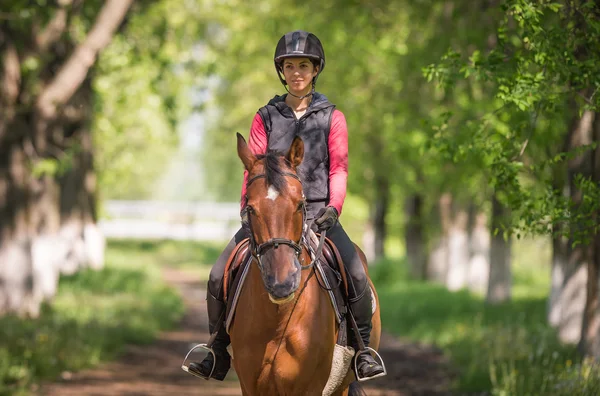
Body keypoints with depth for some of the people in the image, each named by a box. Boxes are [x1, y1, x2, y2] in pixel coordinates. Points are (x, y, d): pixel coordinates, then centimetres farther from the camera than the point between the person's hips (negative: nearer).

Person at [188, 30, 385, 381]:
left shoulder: (332, 118, 7)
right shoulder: (265, 117, 11)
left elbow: (339, 169, 1)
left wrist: (334, 208, -16)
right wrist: (247, 206, -10)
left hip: (317, 213, -2)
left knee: (357, 276, -25)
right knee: (219, 277, -13)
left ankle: (363, 350, -7)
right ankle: (218, 353, 6)